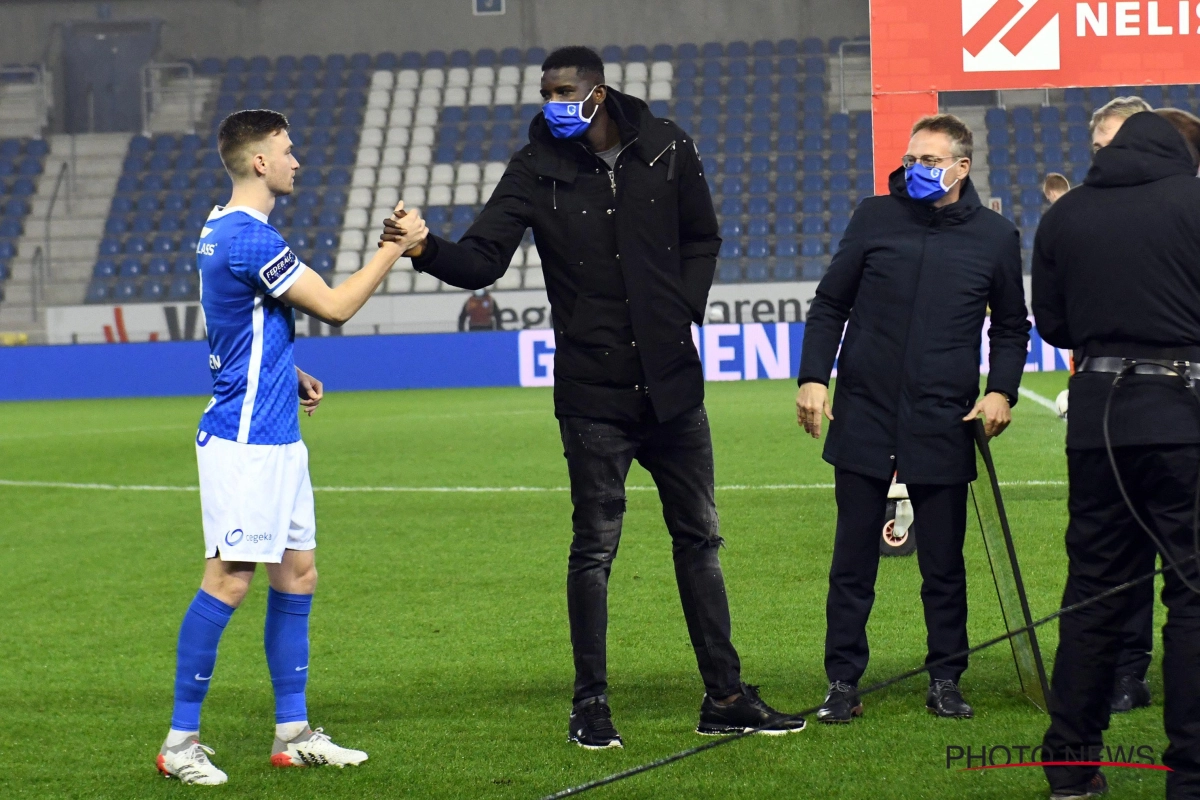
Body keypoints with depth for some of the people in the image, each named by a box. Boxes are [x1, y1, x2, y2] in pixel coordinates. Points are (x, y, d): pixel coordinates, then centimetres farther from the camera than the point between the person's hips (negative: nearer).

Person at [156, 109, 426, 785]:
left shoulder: (226, 230, 15)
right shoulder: (248, 238, -18)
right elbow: (336, 305, -15)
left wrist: (292, 374, 17)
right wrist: (398, 246, -7)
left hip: (275, 437, 11)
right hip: (244, 441, -11)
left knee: (298, 572, 11)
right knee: (230, 580, -10)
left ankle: (294, 733, 15)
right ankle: (181, 742, -5)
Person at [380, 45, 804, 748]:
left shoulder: (667, 149, 0)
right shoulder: (538, 170, -6)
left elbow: (702, 238, 14)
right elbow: (482, 261, -13)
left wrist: (685, 311, 0)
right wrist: (426, 249, -33)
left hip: (672, 382, 3)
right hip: (594, 393, -3)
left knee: (699, 537, 10)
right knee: (595, 546, -1)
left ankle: (726, 697, 18)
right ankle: (591, 705, 9)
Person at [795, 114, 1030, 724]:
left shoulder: (994, 236, 4)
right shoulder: (875, 218, 4)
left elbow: (1011, 326, 15)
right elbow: (830, 304, 9)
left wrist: (1001, 390, 0)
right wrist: (813, 377, -2)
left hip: (943, 424, 0)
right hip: (864, 417, 0)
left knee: (944, 563, 6)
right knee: (853, 560, 4)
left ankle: (946, 680, 17)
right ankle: (843, 683, 11)